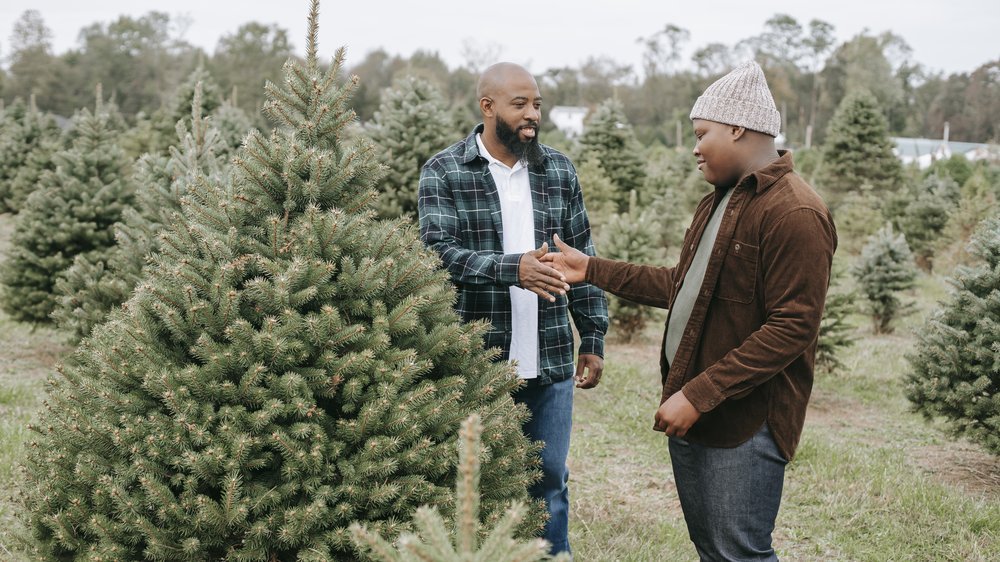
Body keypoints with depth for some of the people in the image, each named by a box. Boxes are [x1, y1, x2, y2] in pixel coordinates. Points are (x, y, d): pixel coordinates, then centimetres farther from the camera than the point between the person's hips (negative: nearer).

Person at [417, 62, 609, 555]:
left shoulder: (560, 171, 8)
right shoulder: (442, 173, -4)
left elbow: (582, 259, 11)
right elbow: (439, 251, -17)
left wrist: (593, 339, 8)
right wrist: (512, 268, -31)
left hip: (550, 364, 3)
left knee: (549, 483, 13)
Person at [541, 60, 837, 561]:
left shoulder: (795, 213, -17)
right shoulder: (719, 201, 16)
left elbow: (791, 328, -21)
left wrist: (700, 394, -22)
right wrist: (593, 270, 18)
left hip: (745, 424, -9)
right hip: (691, 409, 9)